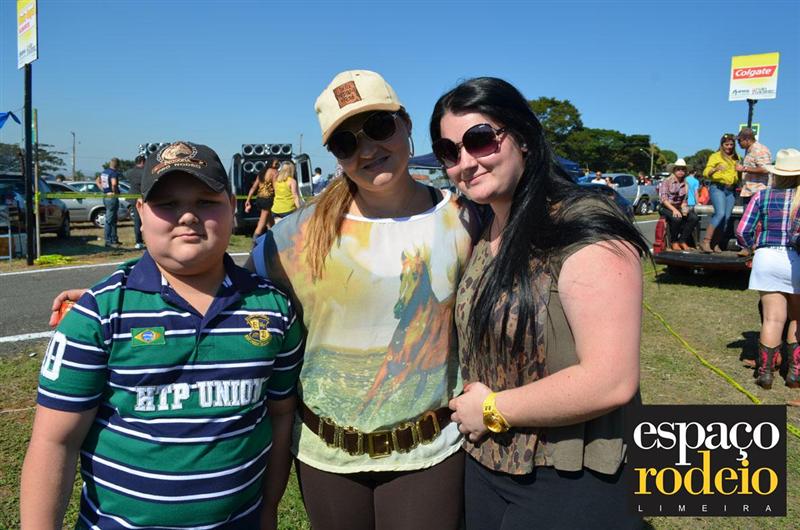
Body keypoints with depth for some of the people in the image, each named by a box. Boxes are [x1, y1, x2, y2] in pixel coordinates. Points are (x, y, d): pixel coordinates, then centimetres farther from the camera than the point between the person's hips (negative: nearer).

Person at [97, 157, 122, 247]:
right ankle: (108, 241, 0)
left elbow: (97, 181, 25)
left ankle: (114, 239, 23)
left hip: (105, 197, 9)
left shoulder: (104, 172, 12)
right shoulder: (114, 173, -15)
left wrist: (103, 189, 17)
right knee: (109, 220, -4)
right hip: (112, 197, -9)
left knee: (113, 220, 17)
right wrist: (115, 191, -17)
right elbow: (114, 183, -32)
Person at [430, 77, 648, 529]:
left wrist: (492, 409, -17)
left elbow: (611, 381, -27)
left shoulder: (586, 231, -21)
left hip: (568, 487, -7)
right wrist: (470, 404, 0)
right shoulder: (484, 233, 4)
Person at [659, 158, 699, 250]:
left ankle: (682, 240, -11)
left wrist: (684, 208, -8)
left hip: (679, 207, 5)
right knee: (677, 218, -37)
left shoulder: (685, 184, 13)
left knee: (694, 217, -23)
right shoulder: (667, 182, -4)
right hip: (666, 207, -5)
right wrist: (674, 209, -27)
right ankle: (674, 242, -15)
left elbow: (684, 200, 16)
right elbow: (663, 198, -14)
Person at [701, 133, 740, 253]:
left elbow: (738, 175, 29)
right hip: (717, 187, -6)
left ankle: (716, 244, 3)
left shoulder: (736, 158, 19)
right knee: (720, 213, -22)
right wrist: (716, 169, -24)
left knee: (727, 218, -2)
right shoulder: (715, 156, 4)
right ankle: (705, 241, -22)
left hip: (731, 190, 6)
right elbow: (706, 173, -5)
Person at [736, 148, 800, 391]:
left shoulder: (763, 196, 0)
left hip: (767, 259, 1)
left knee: (773, 318, 6)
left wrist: (753, 246, 17)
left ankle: (765, 372, 10)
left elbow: (742, 231, -1)